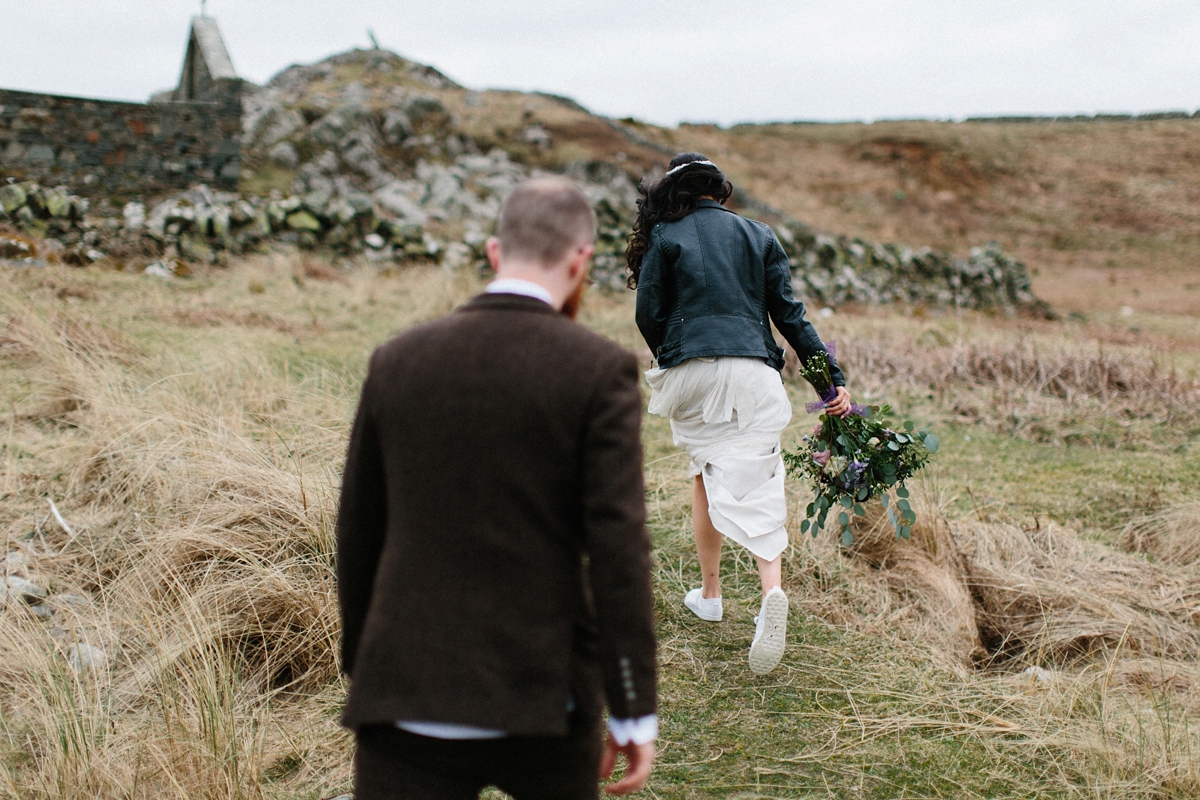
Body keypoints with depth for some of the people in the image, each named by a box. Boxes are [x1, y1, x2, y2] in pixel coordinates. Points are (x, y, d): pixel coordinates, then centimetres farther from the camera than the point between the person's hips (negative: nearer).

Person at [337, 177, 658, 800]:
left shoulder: (397, 360, 1)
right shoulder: (599, 371, -9)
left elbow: (358, 533, 8)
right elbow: (618, 549, -14)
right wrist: (635, 713, -6)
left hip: (410, 701, 2)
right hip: (539, 695, -1)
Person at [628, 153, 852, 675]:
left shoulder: (665, 236, 7)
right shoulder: (758, 235, 13)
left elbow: (649, 315, 4)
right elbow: (789, 314, 7)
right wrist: (831, 377, 8)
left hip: (690, 373, 0)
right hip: (753, 372, 1)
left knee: (706, 475, 19)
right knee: (755, 486, -2)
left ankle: (710, 594, 24)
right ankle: (773, 591, -25)